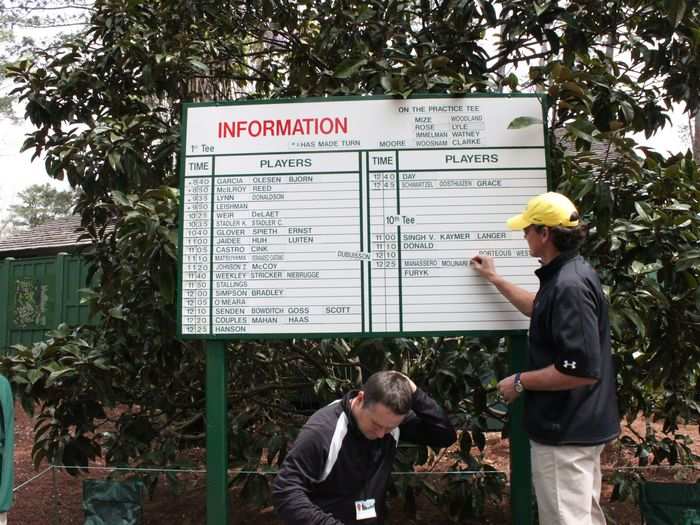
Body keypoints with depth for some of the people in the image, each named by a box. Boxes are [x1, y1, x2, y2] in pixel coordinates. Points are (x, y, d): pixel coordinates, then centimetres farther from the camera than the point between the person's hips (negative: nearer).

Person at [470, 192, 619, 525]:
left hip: (565, 431, -10)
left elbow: (582, 370, -29)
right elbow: (542, 309, 27)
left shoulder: (569, 286, -26)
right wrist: (495, 280, 28)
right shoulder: (568, 275, 6)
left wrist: (520, 382, -18)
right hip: (580, 424, 10)